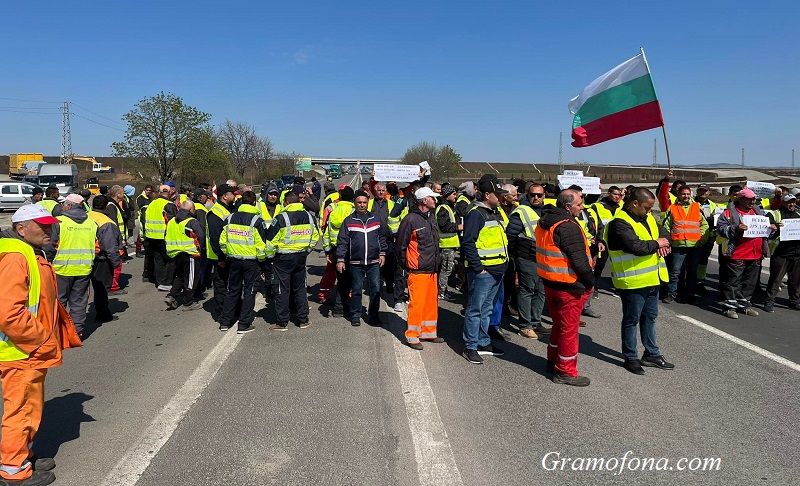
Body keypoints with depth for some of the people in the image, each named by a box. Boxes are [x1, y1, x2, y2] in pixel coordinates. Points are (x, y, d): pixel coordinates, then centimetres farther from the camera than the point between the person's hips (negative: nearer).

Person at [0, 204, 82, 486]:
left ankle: (23, 457, 37)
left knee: (29, 407, 22)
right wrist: (41, 341, -21)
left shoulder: (32, 255, 13)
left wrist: (63, 331, 15)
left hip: (33, 351, 10)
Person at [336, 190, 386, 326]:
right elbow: (342, 241, -1)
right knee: (356, 289, 7)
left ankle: (373, 315, 15)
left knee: (375, 289, 3)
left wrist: (382, 254, 10)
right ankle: (355, 315, 20)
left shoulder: (376, 219, 7)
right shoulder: (349, 221, 0)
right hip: (355, 262, -2)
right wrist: (340, 259, -6)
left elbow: (382, 238, 14)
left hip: (374, 261, 2)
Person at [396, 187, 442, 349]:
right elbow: (401, 245, -11)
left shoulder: (431, 217, 12)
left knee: (431, 302, 15)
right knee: (416, 304, -3)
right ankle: (412, 336, 9)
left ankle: (428, 332, 28)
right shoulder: (410, 220, -15)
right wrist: (406, 266, -5)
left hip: (432, 270, 8)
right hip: (418, 271, -8)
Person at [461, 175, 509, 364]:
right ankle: (470, 347, 7)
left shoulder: (495, 213, 16)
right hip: (482, 271, -9)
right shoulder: (476, 214, -14)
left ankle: (483, 343, 28)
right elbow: (468, 243, -19)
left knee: (486, 309, 17)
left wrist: (504, 262, 16)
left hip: (497, 270, 9)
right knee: (475, 309, -1)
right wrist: (478, 268, -19)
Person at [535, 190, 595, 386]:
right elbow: (579, 260, -24)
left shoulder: (544, 222, 6)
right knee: (569, 328, 3)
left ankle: (553, 360, 36)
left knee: (559, 323, 23)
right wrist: (590, 282, -11)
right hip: (569, 286, -9)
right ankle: (565, 371, 13)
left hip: (549, 282, 9)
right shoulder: (568, 227, -23)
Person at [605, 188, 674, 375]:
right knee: (631, 320, 4)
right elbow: (635, 246, -31)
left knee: (650, 317, 19)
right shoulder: (620, 223, -20)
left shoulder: (647, 218, 11)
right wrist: (656, 244, -14)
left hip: (652, 279, 9)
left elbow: (664, 232, 18)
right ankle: (631, 358, 17)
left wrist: (662, 243, -7)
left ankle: (652, 354, 33)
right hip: (633, 281, -9)